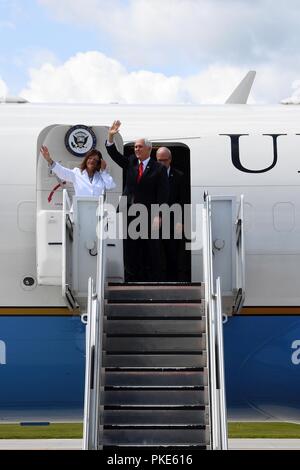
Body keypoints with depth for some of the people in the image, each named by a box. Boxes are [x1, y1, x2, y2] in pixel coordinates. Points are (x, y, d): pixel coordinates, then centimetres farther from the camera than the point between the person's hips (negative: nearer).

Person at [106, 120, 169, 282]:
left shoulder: (159, 168, -2)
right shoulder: (130, 163, 13)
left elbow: (163, 194, -7)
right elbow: (114, 154, 9)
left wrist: (158, 216, -14)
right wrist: (111, 136, -8)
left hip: (148, 216, -4)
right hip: (129, 213, 5)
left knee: (150, 253, 2)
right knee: (130, 251, 8)